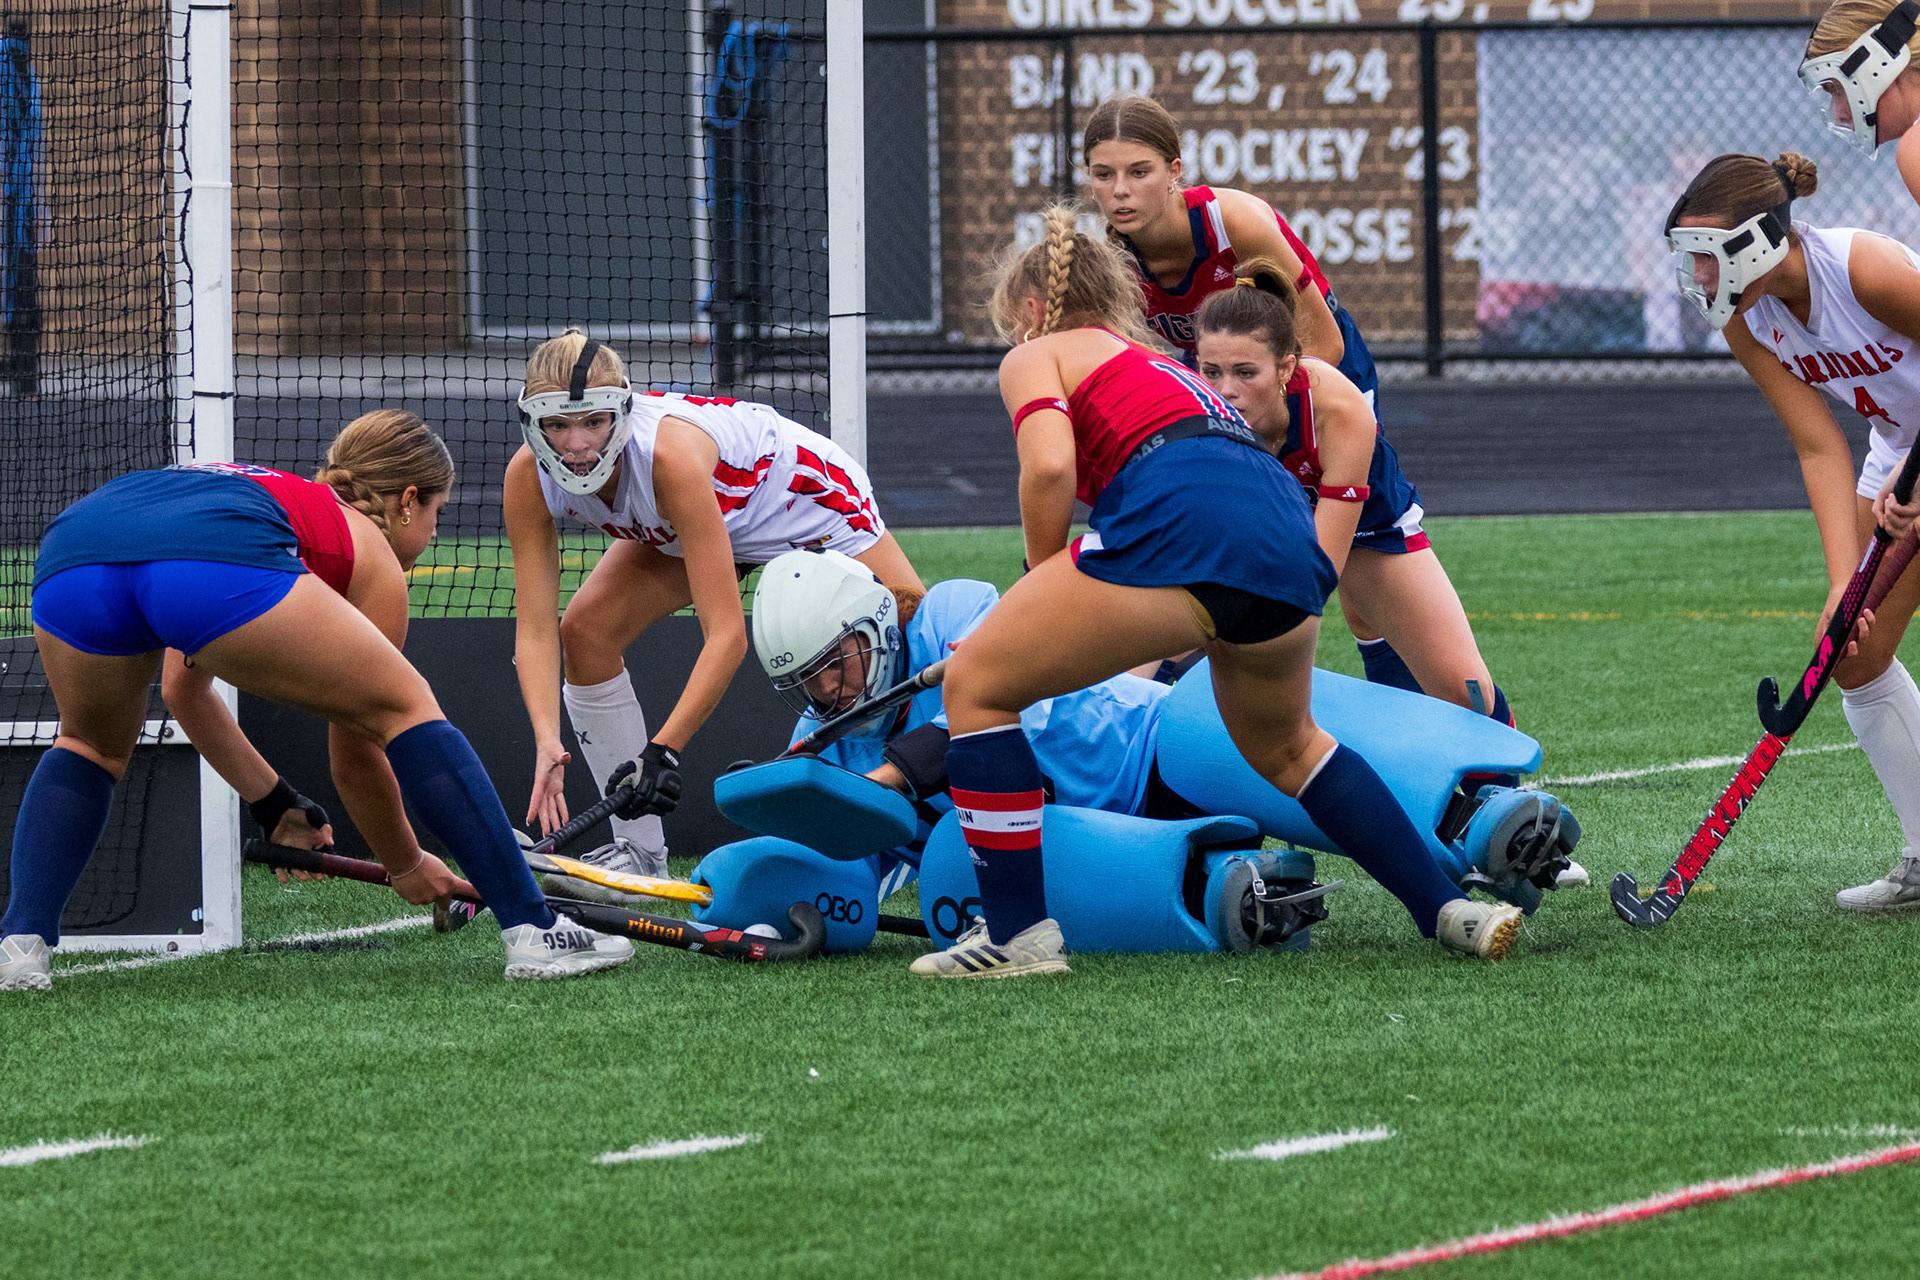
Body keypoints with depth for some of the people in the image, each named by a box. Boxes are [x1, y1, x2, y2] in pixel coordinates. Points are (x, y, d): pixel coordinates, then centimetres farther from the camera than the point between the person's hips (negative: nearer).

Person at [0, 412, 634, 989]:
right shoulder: (371, 557, 29)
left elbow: (183, 689, 54)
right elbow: (356, 758, 31)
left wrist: (275, 806, 60)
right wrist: (406, 866, 47)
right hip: (221, 568, -5)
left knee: (93, 745, 34)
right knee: (409, 707, 13)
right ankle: (532, 932, 6)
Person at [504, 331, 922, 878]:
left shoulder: (669, 453, -43)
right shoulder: (529, 479, -28)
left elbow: (726, 634, -43)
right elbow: (534, 631, -25)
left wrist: (663, 749, -50)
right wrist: (547, 742, -41)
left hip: (802, 499, -5)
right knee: (586, 631, -12)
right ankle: (639, 851, 1)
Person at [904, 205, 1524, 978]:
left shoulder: (1035, 357, 18)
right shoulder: (1159, 368, 39)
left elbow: (1049, 466, -3)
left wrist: (1041, 590, 12)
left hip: (1182, 522, -7)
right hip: (1289, 528, 7)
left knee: (976, 684, 6)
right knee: (1284, 748, 32)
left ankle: (1017, 934, 1)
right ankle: (1447, 912, 26)